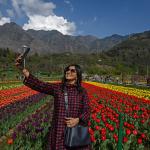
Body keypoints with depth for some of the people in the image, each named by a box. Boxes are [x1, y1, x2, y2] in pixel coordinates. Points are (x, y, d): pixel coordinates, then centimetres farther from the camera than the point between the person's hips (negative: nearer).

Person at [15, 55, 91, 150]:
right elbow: (39, 85, -18)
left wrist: (78, 120, -25)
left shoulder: (82, 92, -2)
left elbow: (87, 112, -3)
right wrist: (22, 69, -31)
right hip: (59, 131, 0)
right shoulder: (57, 88, -4)